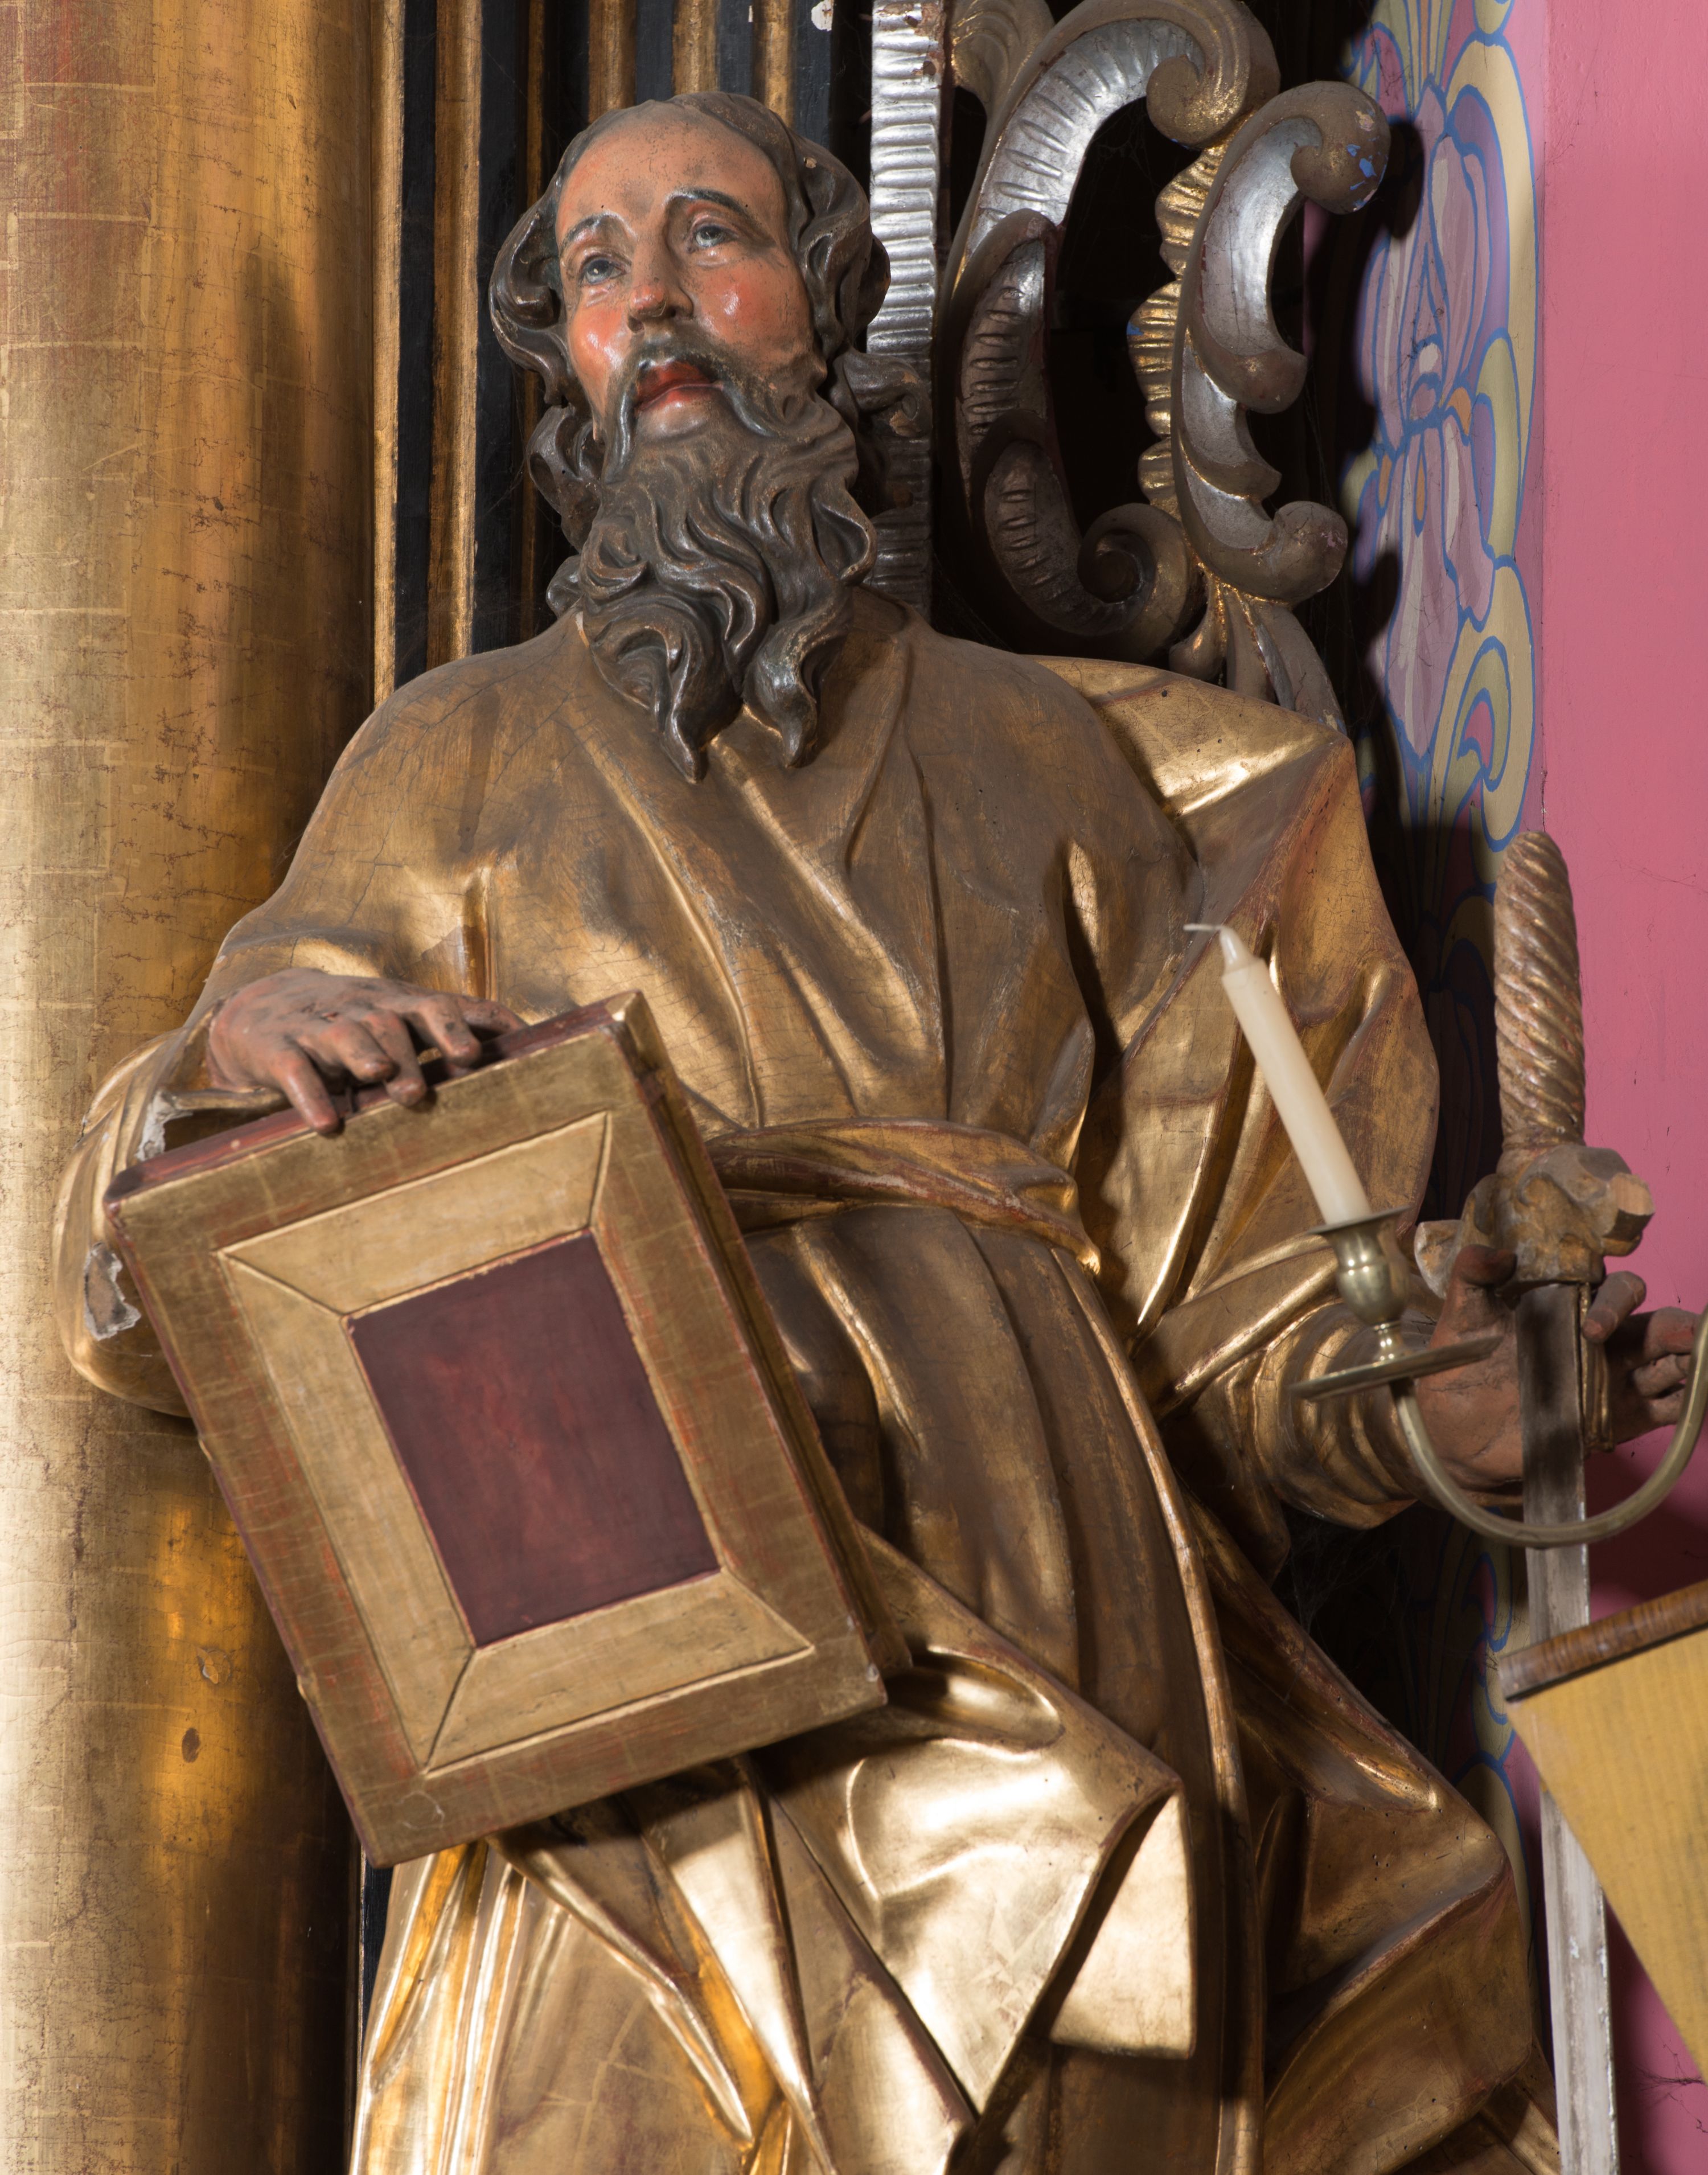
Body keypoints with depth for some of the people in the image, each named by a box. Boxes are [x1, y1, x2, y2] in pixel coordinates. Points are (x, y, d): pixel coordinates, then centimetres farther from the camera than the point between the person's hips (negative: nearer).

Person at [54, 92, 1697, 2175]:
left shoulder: (1044, 751, 18)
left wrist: (1412, 1398, -8)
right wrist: (234, 1039, -13)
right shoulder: (460, 757, 15)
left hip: (1049, 1697, 1)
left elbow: (1207, 1276, 12)